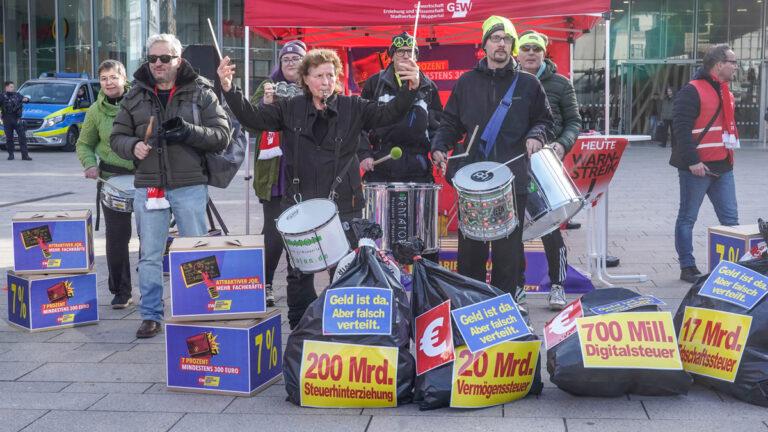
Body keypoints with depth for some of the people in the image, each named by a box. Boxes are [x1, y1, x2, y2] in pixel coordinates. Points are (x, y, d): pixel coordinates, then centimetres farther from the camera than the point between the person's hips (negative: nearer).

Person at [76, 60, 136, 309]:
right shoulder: (96, 111, 4)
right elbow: (84, 145, 16)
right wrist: (90, 165, -2)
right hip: (112, 178, 1)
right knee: (116, 235, 0)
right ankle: (120, 291, 11)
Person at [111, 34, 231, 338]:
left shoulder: (201, 92, 1)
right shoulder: (136, 95, 9)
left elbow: (221, 135, -4)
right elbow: (117, 136, 12)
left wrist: (189, 132, -20)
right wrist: (133, 146, -10)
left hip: (190, 186, -2)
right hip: (148, 186, 2)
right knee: (150, 255, 6)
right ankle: (151, 315, 16)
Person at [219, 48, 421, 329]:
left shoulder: (353, 108, 3)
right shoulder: (290, 109, 6)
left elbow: (387, 114, -6)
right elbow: (252, 117, 0)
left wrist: (410, 89, -23)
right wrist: (229, 89, -15)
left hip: (343, 204, -1)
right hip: (299, 204, 1)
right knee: (299, 272, 9)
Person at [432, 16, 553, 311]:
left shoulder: (528, 84, 8)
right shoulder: (467, 82, 11)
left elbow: (544, 120, 13)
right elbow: (451, 122, 13)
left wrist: (536, 135, -8)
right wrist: (440, 147, -4)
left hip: (513, 178, -1)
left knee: (508, 245, 1)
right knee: (470, 244, 4)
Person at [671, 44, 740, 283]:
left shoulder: (725, 92, 16)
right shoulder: (692, 91, -12)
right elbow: (681, 127, -18)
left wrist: (730, 152, 18)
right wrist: (692, 160, -21)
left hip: (722, 168, 8)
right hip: (697, 168, -8)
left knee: (730, 219, 7)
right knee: (687, 218, 3)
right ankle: (687, 268, 10)